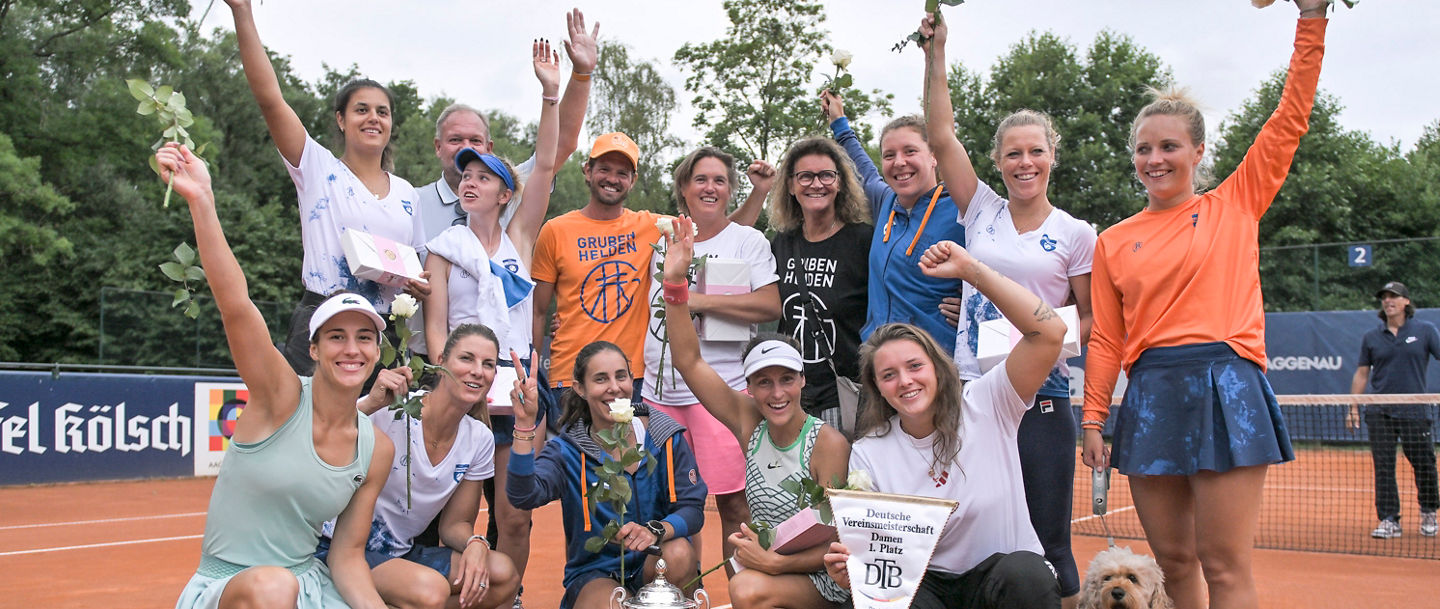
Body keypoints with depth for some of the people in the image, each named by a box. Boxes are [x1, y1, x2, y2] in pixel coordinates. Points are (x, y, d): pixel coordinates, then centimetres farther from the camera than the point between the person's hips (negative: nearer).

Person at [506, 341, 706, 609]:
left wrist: (656, 531, -30)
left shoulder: (666, 438, -4)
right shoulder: (566, 450, -7)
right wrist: (525, 423, -36)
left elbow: (693, 509, -8)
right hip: (595, 573, -2)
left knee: (678, 553, -31)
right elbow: (523, 496, -25)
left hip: (655, 565, 3)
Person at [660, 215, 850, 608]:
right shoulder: (749, 422, 0)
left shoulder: (828, 443, -14)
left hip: (822, 577, -5)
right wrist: (675, 281, -11)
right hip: (765, 571, 5)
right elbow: (689, 361, -2)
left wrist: (775, 562, -27)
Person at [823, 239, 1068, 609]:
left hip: (1008, 574, 0)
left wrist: (970, 269, -18)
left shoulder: (986, 405, -4)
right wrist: (848, 571, -26)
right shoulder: (867, 454, 1)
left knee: (1025, 573, -35)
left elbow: (1049, 333, -16)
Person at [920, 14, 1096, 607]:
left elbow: (1091, 319, 9)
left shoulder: (1077, 235, 4)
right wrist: (937, 52, 0)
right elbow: (941, 137, 2)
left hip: (1041, 397, -2)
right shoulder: (982, 212, 8)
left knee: (1047, 541, 0)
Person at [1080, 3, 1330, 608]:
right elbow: (1105, 341, 12)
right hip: (1150, 395, 3)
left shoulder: (1235, 205, 9)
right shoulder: (1113, 242, 12)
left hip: (1224, 389, -2)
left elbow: (1290, 118, 5)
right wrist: (1092, 420, 6)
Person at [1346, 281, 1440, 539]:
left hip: (1415, 411, -1)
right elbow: (1362, 373, 11)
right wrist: (1354, 408, 7)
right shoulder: (1371, 337, 8)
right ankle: (1389, 520, 0)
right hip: (1380, 413, 1)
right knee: (1383, 467, -3)